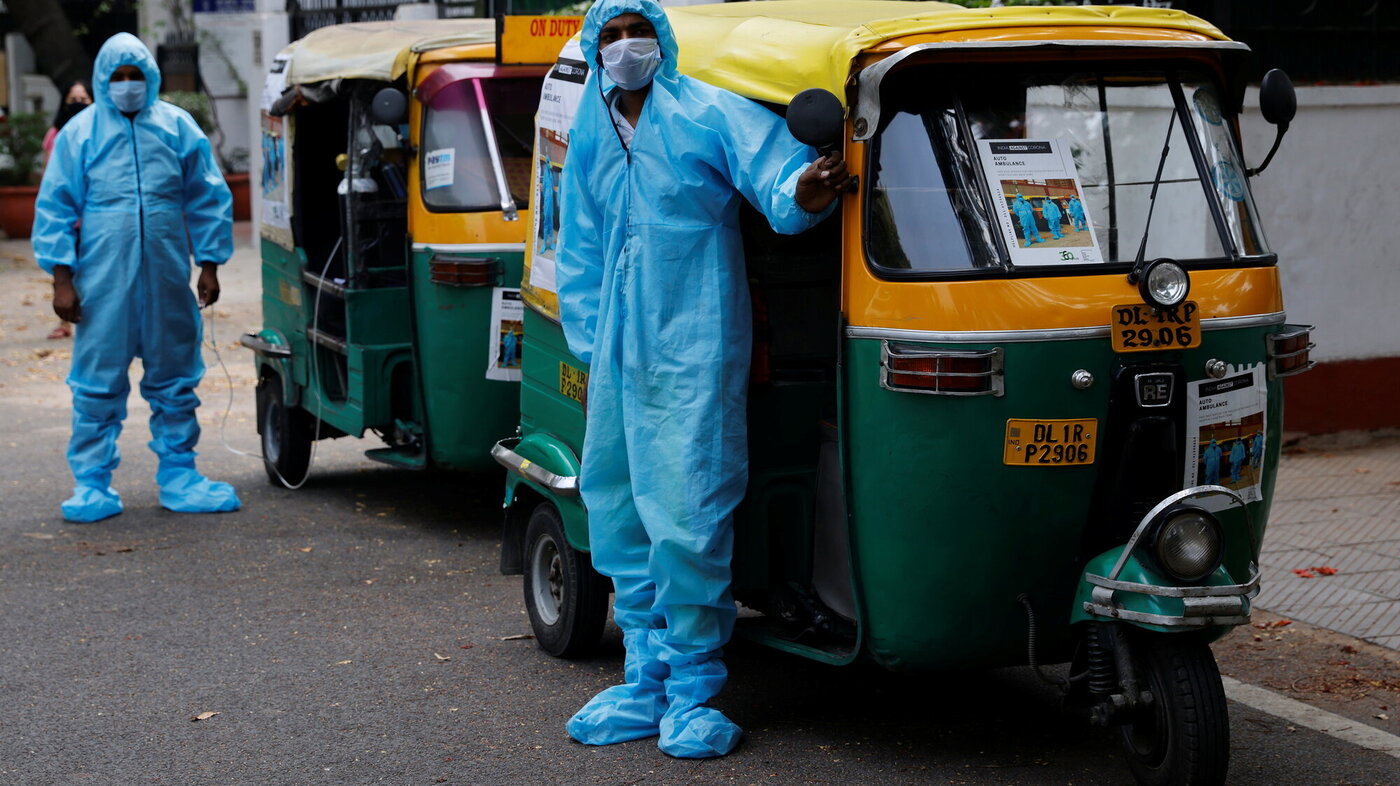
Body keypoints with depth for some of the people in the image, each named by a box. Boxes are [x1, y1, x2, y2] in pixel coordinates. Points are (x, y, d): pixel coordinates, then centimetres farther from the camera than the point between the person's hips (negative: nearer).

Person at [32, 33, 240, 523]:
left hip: (168, 280, 2)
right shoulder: (80, 133, 4)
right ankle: (92, 482, 7)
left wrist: (209, 265, 7)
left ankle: (177, 474, 18)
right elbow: (55, 207, 4)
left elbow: (208, 200, 11)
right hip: (103, 284, -2)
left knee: (175, 380, 8)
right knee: (97, 383, 0)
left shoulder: (178, 128, 7)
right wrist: (61, 277, -3)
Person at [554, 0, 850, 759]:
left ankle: (691, 692, 4)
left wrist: (798, 194, -40)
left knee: (685, 522, -9)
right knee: (615, 513, 12)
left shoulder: (708, 115, -4)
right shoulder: (589, 140, 15)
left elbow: (773, 164, -17)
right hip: (618, 357, 7)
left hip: (693, 352, -7)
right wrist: (593, 344, 16)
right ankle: (646, 682, 25)